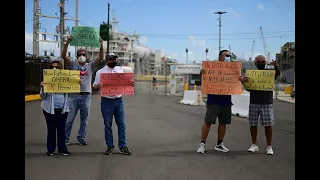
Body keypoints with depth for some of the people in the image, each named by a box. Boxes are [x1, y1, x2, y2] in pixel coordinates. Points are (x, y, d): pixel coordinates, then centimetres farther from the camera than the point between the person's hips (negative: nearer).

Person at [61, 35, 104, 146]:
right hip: (74, 95, -1)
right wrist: (68, 42, -13)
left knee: (84, 119, 8)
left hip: (86, 96, 2)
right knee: (70, 119, 2)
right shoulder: (73, 65, 8)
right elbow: (63, 55, -4)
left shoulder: (90, 66, 11)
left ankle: (81, 138, 19)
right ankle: (65, 138, 13)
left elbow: (101, 58, 1)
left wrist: (101, 45, -9)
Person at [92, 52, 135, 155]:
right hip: (107, 101, -2)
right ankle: (110, 147, 16)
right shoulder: (100, 72, 0)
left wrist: (131, 84, -4)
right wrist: (98, 87, -21)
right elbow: (94, 86, 2)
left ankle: (123, 146, 11)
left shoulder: (120, 70, 11)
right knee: (108, 126, 5)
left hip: (119, 100, 3)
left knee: (122, 125, 3)